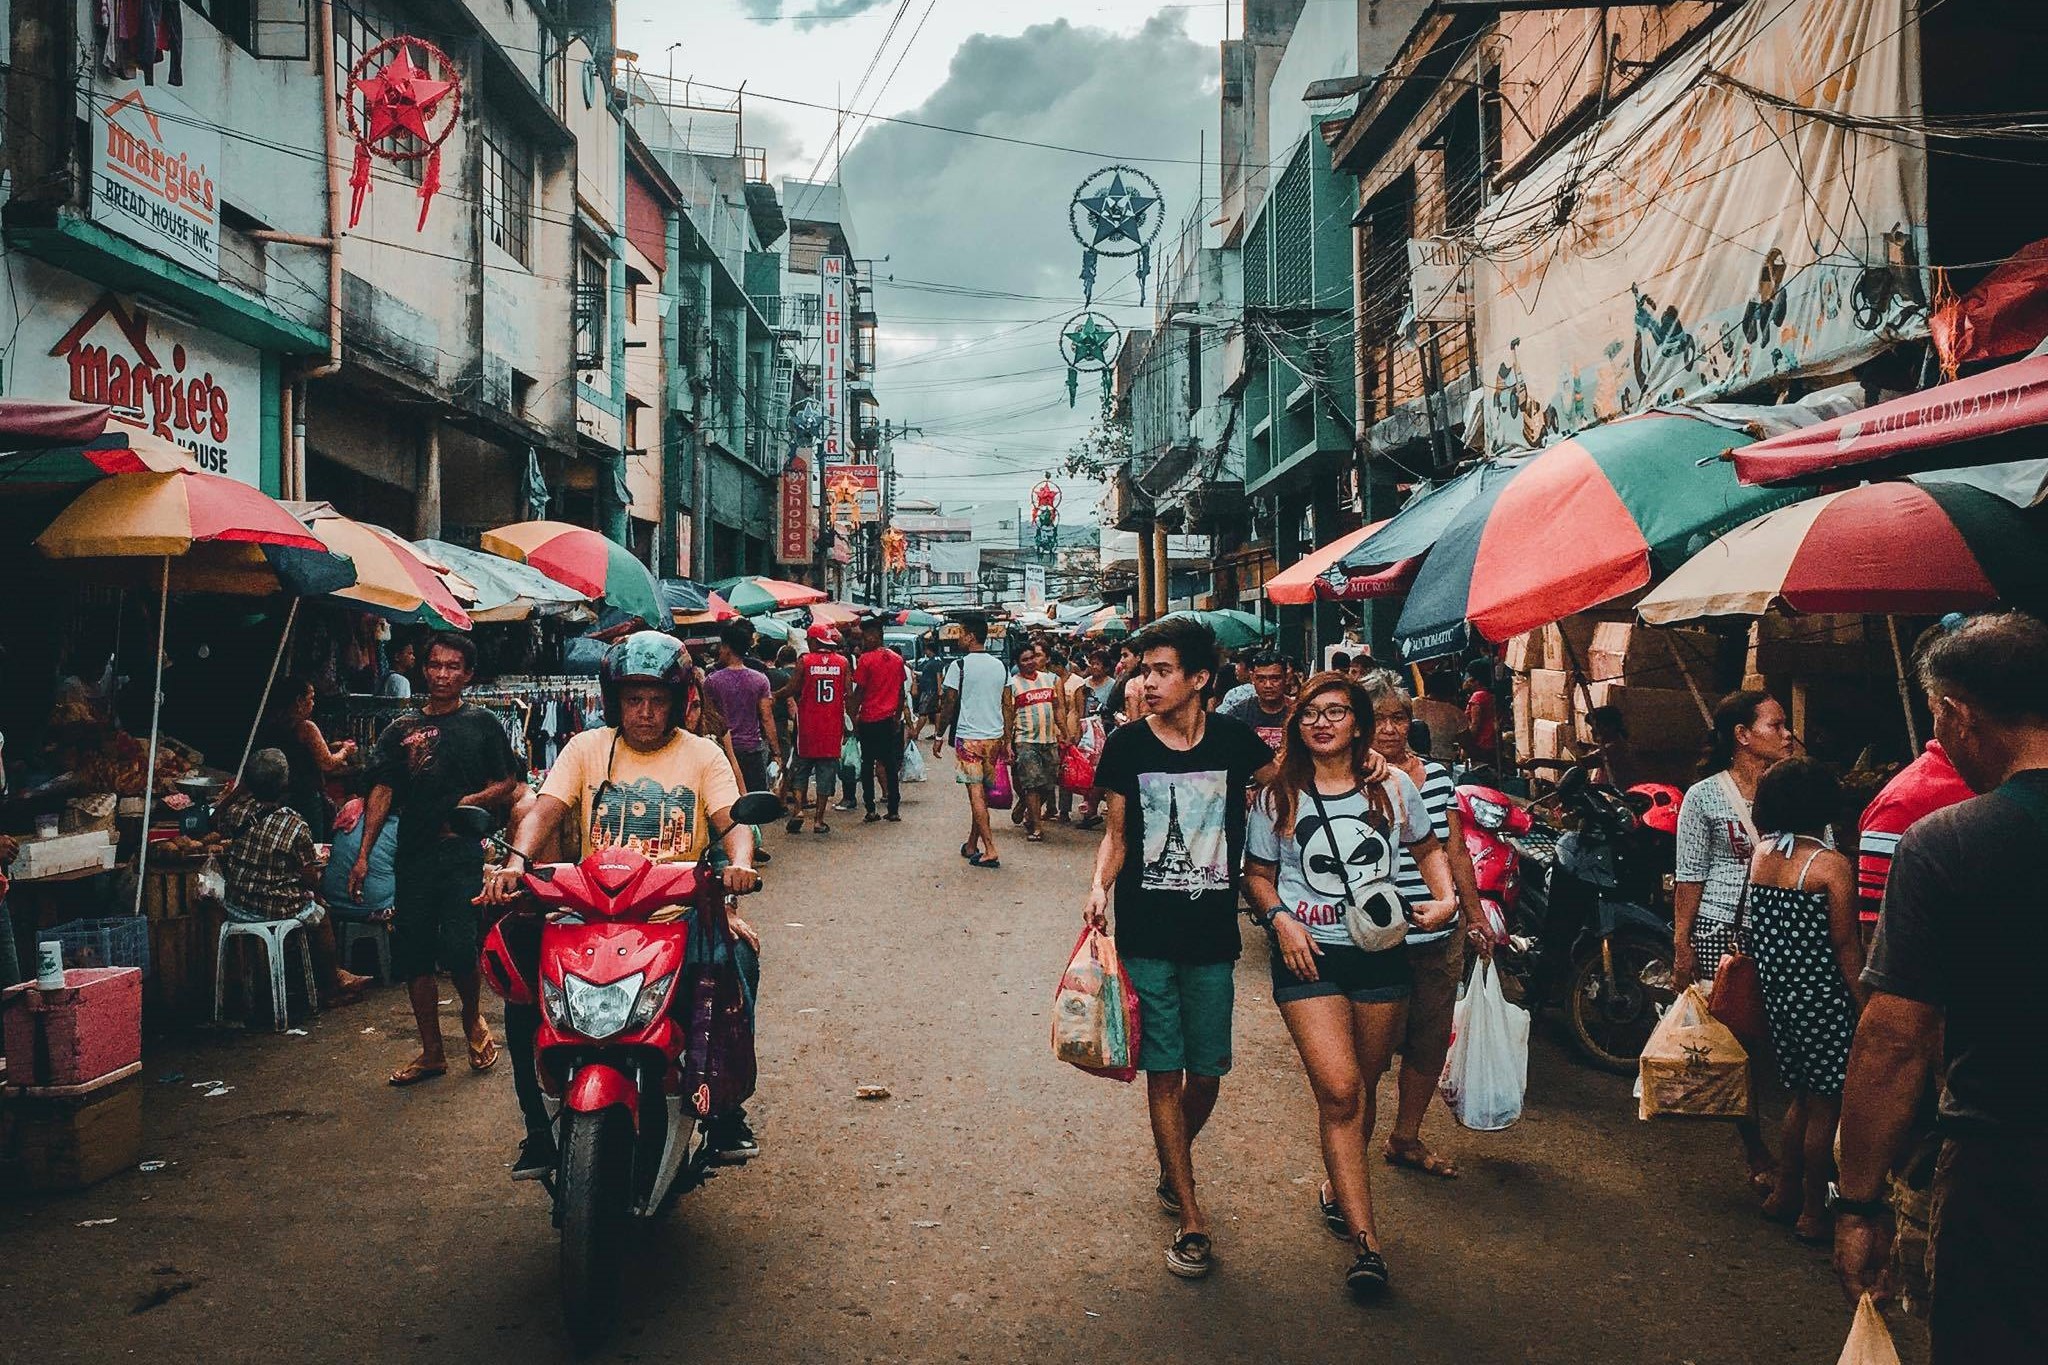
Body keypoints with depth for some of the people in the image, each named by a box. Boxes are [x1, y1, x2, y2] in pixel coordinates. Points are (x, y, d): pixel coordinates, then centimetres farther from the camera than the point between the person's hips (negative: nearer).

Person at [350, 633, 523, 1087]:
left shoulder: (482, 724, 7)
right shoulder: (401, 729, 15)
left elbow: (507, 783, 6)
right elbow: (382, 791, 9)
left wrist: (471, 801, -13)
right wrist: (363, 854, 1)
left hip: (464, 851, -4)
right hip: (413, 853, 4)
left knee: (458, 948, -14)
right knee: (413, 954, 5)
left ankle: (472, 1018, 17)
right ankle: (432, 1052, 18)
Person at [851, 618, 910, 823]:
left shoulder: (866, 659, -11)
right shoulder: (897, 659, 4)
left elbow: (859, 691, -10)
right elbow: (901, 691, 9)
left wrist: (854, 716, -1)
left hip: (869, 719, -4)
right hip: (889, 719, 4)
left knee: (868, 764, 4)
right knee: (890, 764, 8)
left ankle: (870, 811, 2)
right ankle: (893, 811, 8)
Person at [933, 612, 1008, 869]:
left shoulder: (959, 666, -10)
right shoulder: (1000, 666, 7)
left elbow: (949, 705, -8)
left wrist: (939, 736, 3)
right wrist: (1005, 739, 18)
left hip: (969, 737, -5)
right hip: (994, 736, 6)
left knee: (976, 793, -3)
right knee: (982, 792, 13)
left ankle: (989, 850, -8)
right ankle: (971, 846, 23)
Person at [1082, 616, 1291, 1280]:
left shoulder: (1235, 740, -2)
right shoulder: (1128, 745, -3)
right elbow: (1116, 833, 5)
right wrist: (1100, 886, -12)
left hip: (1213, 935, 1)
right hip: (1146, 935, -1)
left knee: (1207, 1072, 9)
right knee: (1164, 1071, 0)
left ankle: (1174, 1164, 39)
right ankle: (1190, 1216, 11)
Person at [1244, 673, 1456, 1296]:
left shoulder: (1393, 787, 4)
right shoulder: (1277, 797, 1)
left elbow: (1428, 849, 18)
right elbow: (1258, 875, 8)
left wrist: (1446, 897, 1)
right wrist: (1280, 919, -10)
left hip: (1380, 952, 2)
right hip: (1308, 956, -2)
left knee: (1364, 1086, 13)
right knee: (1339, 1091, -13)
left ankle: (1338, 1189, 39)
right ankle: (1366, 1241, -9)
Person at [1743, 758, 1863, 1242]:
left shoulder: (1760, 853, 2)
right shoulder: (1832, 866, -16)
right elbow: (1846, 948, -14)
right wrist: (1865, 1008, -8)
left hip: (1777, 996, 6)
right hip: (1823, 1000, -6)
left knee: (1802, 1097, 20)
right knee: (1825, 1105, 5)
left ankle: (1784, 1193, 28)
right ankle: (1813, 1214, 13)